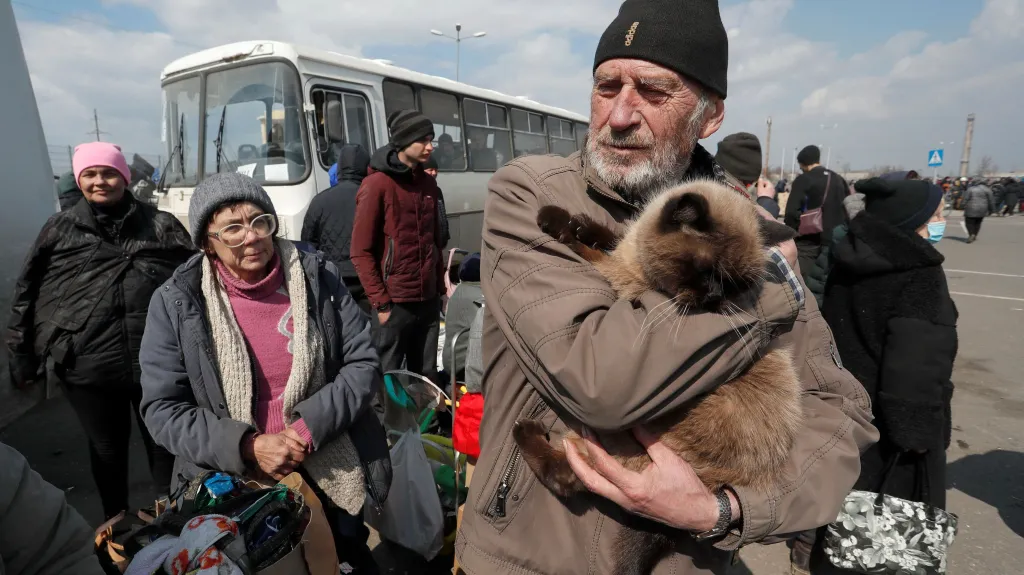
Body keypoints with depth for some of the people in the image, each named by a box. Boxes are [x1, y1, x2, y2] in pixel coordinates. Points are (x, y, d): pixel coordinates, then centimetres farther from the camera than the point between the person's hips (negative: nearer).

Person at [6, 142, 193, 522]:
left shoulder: (161, 226, 2)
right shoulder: (60, 229, 6)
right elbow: (26, 296, 10)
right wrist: (22, 358, 9)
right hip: (87, 369, 2)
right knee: (107, 449, 19)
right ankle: (116, 521, 41)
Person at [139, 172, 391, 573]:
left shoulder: (319, 279, -9)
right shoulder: (176, 304, -9)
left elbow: (363, 363, -7)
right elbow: (162, 409, -8)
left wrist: (310, 426, -19)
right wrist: (247, 447, -19)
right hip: (230, 488, 0)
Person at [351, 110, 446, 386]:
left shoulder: (428, 183, 11)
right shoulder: (377, 184, -9)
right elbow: (361, 252, -10)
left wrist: (440, 287, 13)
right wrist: (380, 303, -12)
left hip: (428, 300, 6)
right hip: (394, 303, -6)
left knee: (426, 378, 14)